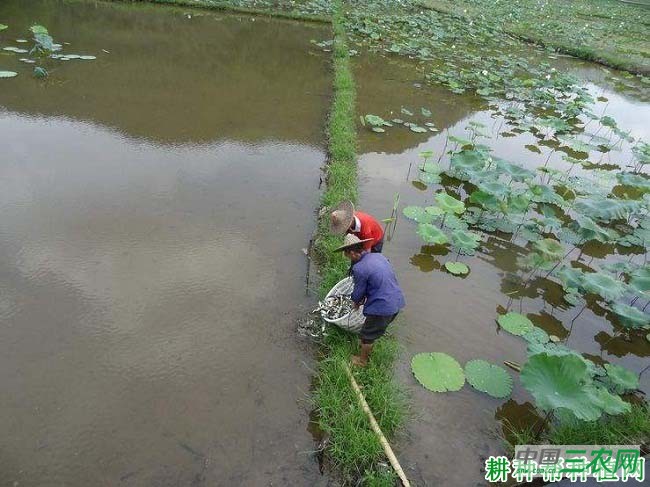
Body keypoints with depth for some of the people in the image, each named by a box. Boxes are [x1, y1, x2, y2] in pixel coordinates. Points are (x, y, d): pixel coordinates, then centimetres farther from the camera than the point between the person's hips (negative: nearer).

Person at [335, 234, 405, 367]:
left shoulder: (359, 268, -20)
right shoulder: (379, 256, 3)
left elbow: (358, 293, -7)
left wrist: (356, 302, 15)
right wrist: (364, 297, 16)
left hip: (382, 308, -8)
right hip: (397, 302, 8)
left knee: (367, 335, 17)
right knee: (375, 330, 32)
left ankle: (362, 360, 37)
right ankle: (368, 348, 54)